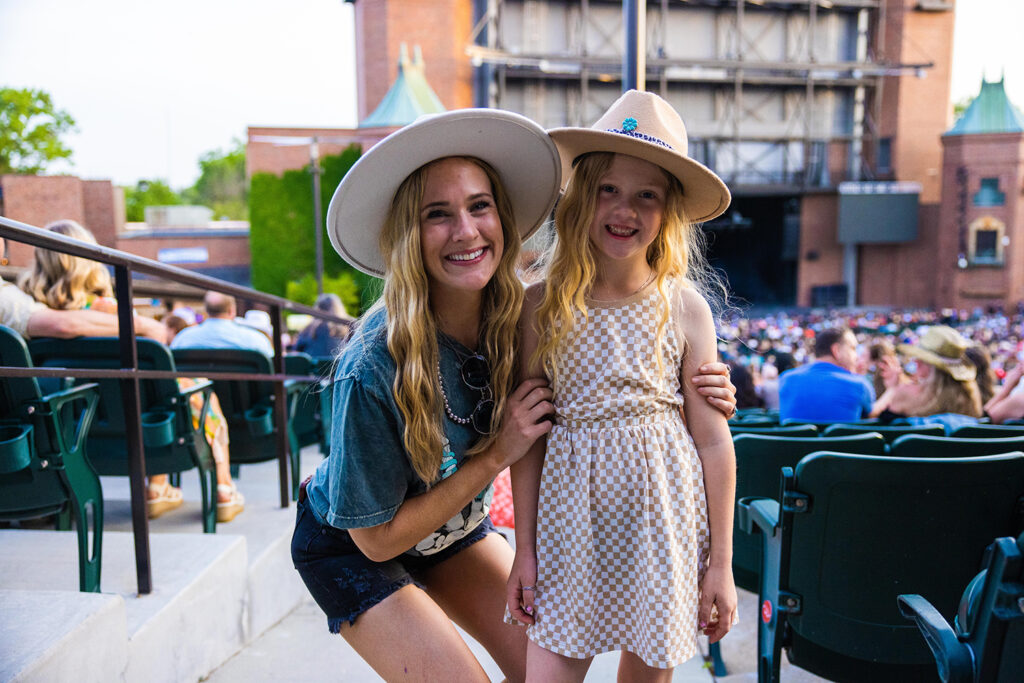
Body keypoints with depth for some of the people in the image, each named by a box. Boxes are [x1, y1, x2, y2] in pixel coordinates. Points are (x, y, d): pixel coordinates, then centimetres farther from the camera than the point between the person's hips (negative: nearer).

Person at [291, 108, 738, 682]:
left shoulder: (523, 320, -21)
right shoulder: (372, 370, -34)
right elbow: (376, 538, -24)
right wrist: (497, 454, -28)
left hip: (457, 528, 5)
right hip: (351, 549, -4)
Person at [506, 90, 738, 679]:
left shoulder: (686, 307, -5)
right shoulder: (543, 304, -4)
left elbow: (713, 441, -1)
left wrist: (721, 564, 1)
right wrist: (524, 550, 2)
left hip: (663, 518, 0)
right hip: (570, 515, 0)